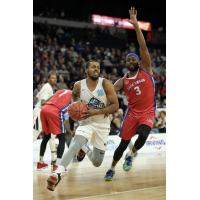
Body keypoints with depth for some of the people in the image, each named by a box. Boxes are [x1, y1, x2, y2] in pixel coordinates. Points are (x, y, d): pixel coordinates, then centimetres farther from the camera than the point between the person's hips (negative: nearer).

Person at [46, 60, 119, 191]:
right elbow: (74, 96, 16)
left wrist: (95, 112, -26)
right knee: (75, 145, -31)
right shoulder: (79, 86, -9)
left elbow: (115, 106, -18)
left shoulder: (106, 84, -15)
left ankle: (89, 152, 44)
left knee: (97, 163, 8)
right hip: (86, 122, 0)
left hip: (103, 124, 0)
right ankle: (58, 174, -32)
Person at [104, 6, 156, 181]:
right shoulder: (123, 81, 4)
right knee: (123, 143, 4)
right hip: (132, 112, 2)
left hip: (147, 112, -2)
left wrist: (136, 25, -22)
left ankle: (132, 154, 2)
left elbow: (143, 47, -13)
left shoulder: (146, 70, -2)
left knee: (143, 135, -28)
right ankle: (112, 168, 24)